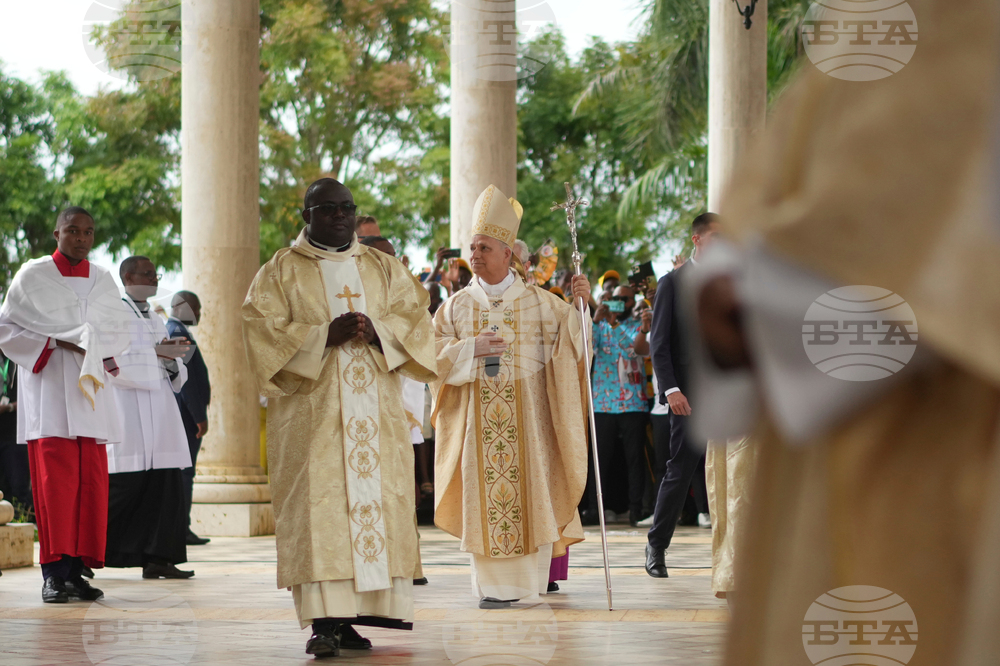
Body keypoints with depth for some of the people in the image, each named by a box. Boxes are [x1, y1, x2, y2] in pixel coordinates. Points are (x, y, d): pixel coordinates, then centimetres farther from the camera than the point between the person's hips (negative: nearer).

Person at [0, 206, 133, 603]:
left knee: (91, 481, -3)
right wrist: (56, 343, -11)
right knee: (55, 479, -13)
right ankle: (54, 574, -14)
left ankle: (77, 570, 0)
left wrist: (106, 357, 0)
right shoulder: (33, 276, 3)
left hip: (90, 392, 4)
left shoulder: (102, 281, 14)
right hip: (48, 390, -4)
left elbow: (121, 329, 21)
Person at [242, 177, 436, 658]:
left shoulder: (384, 269, 17)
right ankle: (324, 620, -14)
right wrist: (325, 336, -16)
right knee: (317, 506, -11)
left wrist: (376, 331, -13)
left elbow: (414, 318, 8)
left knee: (373, 501, -3)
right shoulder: (281, 271, 7)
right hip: (311, 411, -3)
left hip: (374, 412, 4)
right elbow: (264, 330, -5)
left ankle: (352, 616, 0)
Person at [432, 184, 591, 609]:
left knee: (530, 490, -2)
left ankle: (533, 576, 7)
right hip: (479, 420, 1)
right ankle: (494, 584, 1)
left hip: (526, 418, -1)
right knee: (484, 495, -3)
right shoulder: (457, 306, 8)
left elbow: (572, 338, 1)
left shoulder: (539, 303, 6)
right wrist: (472, 349, -12)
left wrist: (580, 304, -15)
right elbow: (435, 354, 3)